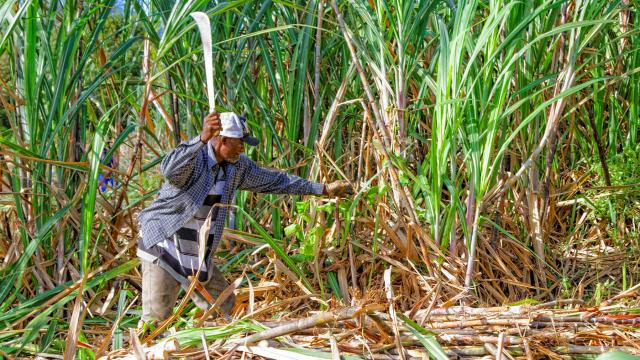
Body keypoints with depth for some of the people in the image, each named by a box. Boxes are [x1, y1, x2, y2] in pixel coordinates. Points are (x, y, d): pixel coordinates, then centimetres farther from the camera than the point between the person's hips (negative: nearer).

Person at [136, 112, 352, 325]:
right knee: (156, 317, -9)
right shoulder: (194, 157, -19)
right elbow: (169, 170, -42)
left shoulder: (237, 166, 2)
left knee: (225, 309, 10)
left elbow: (276, 181, 13)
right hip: (163, 247, -7)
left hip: (198, 257, 7)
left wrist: (324, 189, 15)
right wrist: (203, 138, -57)